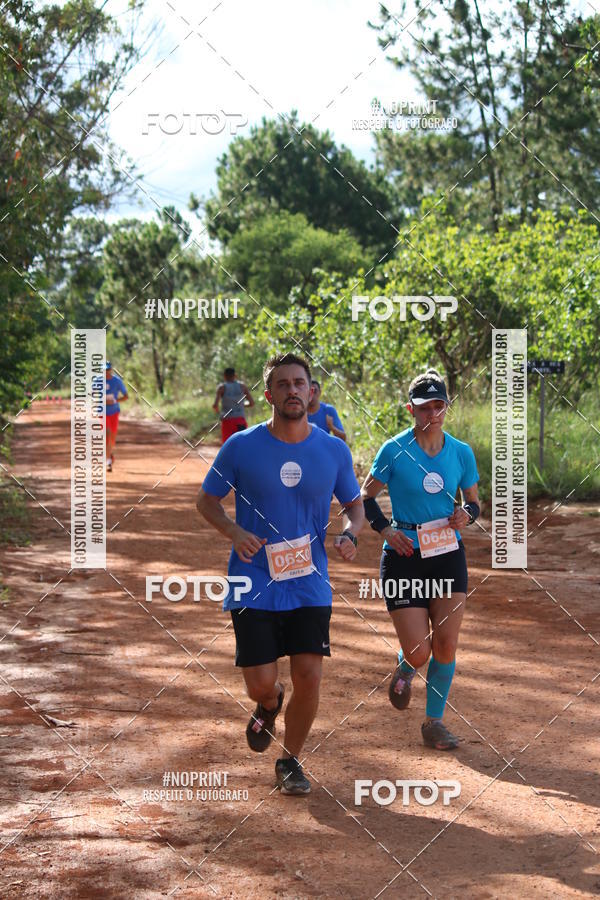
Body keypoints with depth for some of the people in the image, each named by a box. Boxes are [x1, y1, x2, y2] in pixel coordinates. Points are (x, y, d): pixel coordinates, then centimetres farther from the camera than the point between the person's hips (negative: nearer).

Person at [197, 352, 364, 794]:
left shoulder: (334, 451, 1)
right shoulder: (241, 447, -4)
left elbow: (355, 505, 14)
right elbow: (207, 500, 6)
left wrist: (348, 534, -8)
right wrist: (234, 531, -14)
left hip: (309, 586, 1)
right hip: (254, 586, -1)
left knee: (309, 676, -7)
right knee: (261, 683, -5)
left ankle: (291, 761, 16)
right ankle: (270, 703, 35)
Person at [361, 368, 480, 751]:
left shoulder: (462, 453, 2)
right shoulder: (394, 451, -7)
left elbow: (474, 502, 14)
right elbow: (366, 497, 3)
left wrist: (466, 514, -9)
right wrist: (386, 530, -12)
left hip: (448, 556, 3)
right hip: (404, 557, -2)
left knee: (446, 645, -4)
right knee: (418, 653, -6)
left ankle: (435, 720, 14)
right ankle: (405, 668, 32)